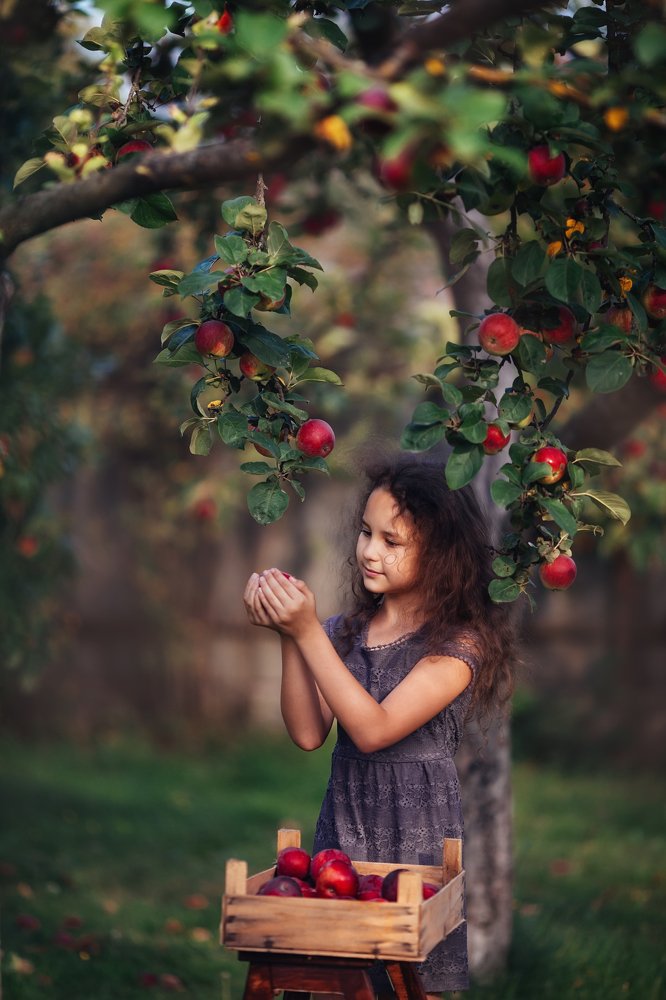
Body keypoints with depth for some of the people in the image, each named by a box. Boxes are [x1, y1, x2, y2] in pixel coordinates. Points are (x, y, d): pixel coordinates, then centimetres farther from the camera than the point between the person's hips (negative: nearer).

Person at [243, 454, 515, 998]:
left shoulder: (458, 642, -10)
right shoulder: (345, 631, 5)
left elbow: (373, 730, -19)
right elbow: (308, 734, -2)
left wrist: (308, 632, -20)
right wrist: (288, 637, -11)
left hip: (418, 836, -4)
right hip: (342, 825, 4)